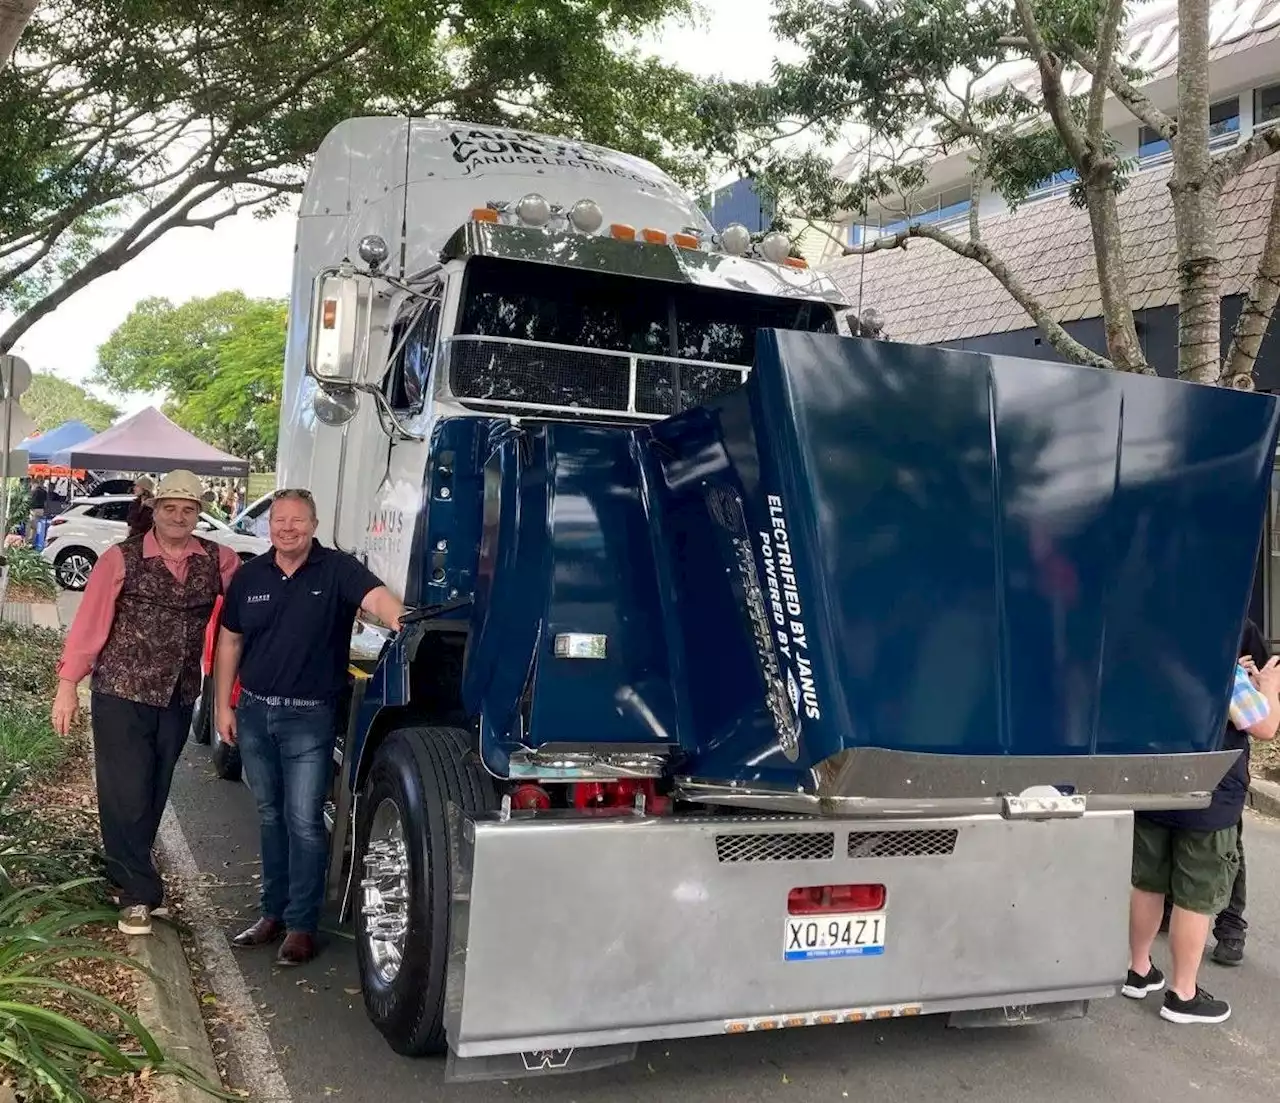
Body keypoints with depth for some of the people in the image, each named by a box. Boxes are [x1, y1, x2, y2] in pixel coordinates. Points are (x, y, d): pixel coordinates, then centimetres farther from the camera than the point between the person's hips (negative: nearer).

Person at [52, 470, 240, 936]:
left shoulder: (219, 561, 0)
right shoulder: (122, 559, -7)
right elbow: (89, 620, -7)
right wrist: (68, 683, -9)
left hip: (178, 700, 3)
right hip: (121, 695, -3)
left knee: (154, 795, 14)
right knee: (126, 795, -2)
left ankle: (128, 875, 33)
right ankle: (138, 894, 10)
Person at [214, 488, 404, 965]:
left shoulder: (337, 570, -10)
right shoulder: (249, 576, 4)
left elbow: (376, 596, -29)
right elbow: (229, 643, 10)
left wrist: (401, 622, -50)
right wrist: (223, 706, 7)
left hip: (309, 716, -5)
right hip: (255, 711, 5)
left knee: (304, 820, -3)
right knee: (270, 815, 16)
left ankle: (301, 926, 8)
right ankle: (273, 913, 28)